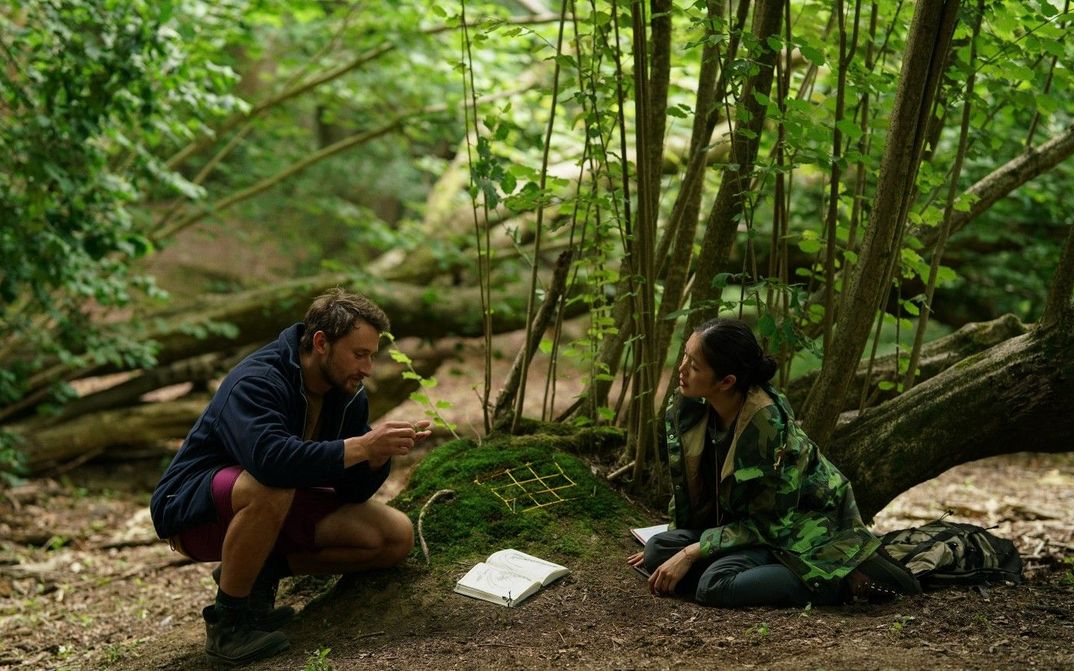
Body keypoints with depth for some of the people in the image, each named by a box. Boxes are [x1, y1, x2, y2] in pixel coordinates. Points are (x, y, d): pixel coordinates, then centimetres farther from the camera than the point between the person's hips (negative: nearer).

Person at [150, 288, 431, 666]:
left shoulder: (348, 394, -2)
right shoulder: (257, 381, -25)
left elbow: (353, 491, -2)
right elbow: (269, 456, -44)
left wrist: (381, 452, -23)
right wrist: (360, 447, -41)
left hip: (275, 506, 7)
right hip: (191, 507, -7)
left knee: (397, 538, -7)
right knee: (271, 487, -42)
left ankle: (262, 571, 3)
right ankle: (227, 619, -21)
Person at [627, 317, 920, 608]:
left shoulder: (768, 424, -29)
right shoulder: (686, 408, -10)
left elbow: (768, 523, -22)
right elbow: (685, 485, 7)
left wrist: (692, 552, -23)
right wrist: (664, 548, 10)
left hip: (802, 527, -8)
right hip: (741, 518, 8)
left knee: (715, 585, -30)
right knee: (657, 553, -12)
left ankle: (846, 580, -15)